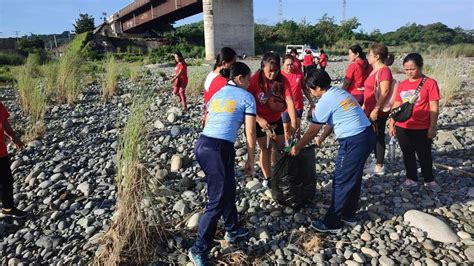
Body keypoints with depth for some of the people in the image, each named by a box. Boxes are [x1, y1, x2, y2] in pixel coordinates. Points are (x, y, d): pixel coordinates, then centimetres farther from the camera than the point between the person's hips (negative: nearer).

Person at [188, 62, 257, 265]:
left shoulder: (216, 95, 23)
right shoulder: (246, 97, 4)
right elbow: (250, 132, 1)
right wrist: (251, 160, 9)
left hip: (202, 143, 8)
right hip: (219, 148, -8)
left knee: (228, 188, 24)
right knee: (217, 201, 3)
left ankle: (232, 230, 40)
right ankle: (199, 250, 11)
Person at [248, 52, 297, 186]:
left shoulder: (282, 80, -17)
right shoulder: (254, 80, -24)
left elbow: (289, 101, -25)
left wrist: (293, 123, -35)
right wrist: (259, 120, -36)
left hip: (276, 118, 3)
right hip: (259, 120, -3)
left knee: (279, 147, 11)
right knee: (266, 149, 4)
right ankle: (267, 178, 19)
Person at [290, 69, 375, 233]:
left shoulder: (324, 102, -13)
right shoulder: (339, 92, 13)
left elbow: (312, 132, -6)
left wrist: (296, 148, 7)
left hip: (354, 142, -9)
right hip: (367, 135, 9)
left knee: (341, 182, 2)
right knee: (353, 179, 20)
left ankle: (332, 223, 14)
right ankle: (348, 215, 34)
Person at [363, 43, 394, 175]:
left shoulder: (384, 70, -15)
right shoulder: (375, 70, 13)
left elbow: (384, 92, -22)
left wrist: (376, 109, -24)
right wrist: (364, 106, 20)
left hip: (378, 112, -9)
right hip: (370, 111, 9)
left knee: (379, 136, 0)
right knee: (374, 136, 16)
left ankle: (379, 166, 11)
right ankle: (377, 161, 30)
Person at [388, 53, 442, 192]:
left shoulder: (430, 83, -7)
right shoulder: (402, 85, 5)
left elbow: (434, 107, -8)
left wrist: (432, 127, -10)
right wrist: (391, 124, 9)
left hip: (422, 128, -4)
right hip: (402, 128, 4)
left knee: (425, 155, 11)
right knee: (407, 155, 15)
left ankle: (429, 180, 30)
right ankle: (411, 179, 30)